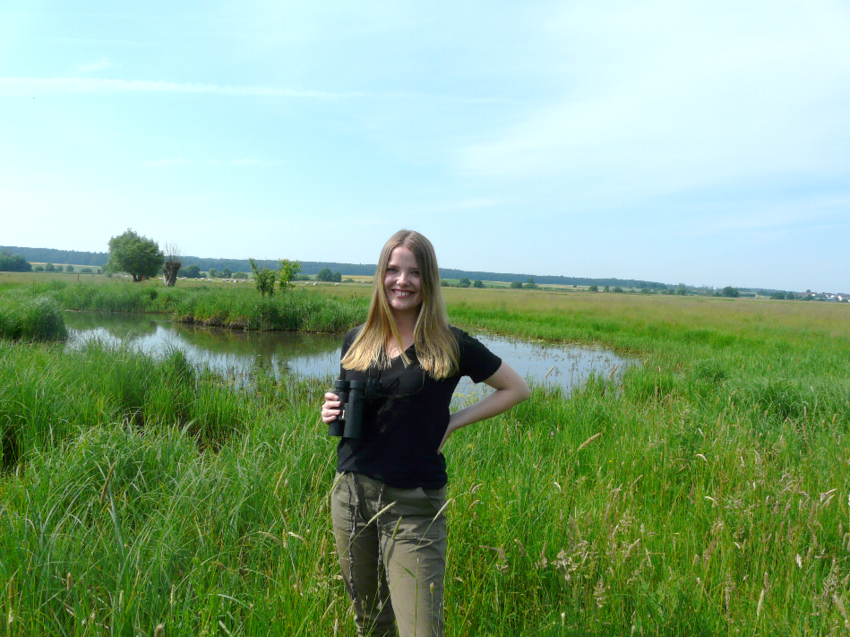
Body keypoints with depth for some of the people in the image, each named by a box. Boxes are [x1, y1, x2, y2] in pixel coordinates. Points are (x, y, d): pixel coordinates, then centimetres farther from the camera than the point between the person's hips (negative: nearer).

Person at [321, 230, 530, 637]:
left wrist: (452, 423, -4)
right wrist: (331, 413, -3)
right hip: (351, 495, 4)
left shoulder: (450, 346, -6)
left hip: (414, 507, -4)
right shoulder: (356, 341, 6)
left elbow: (516, 389, 4)